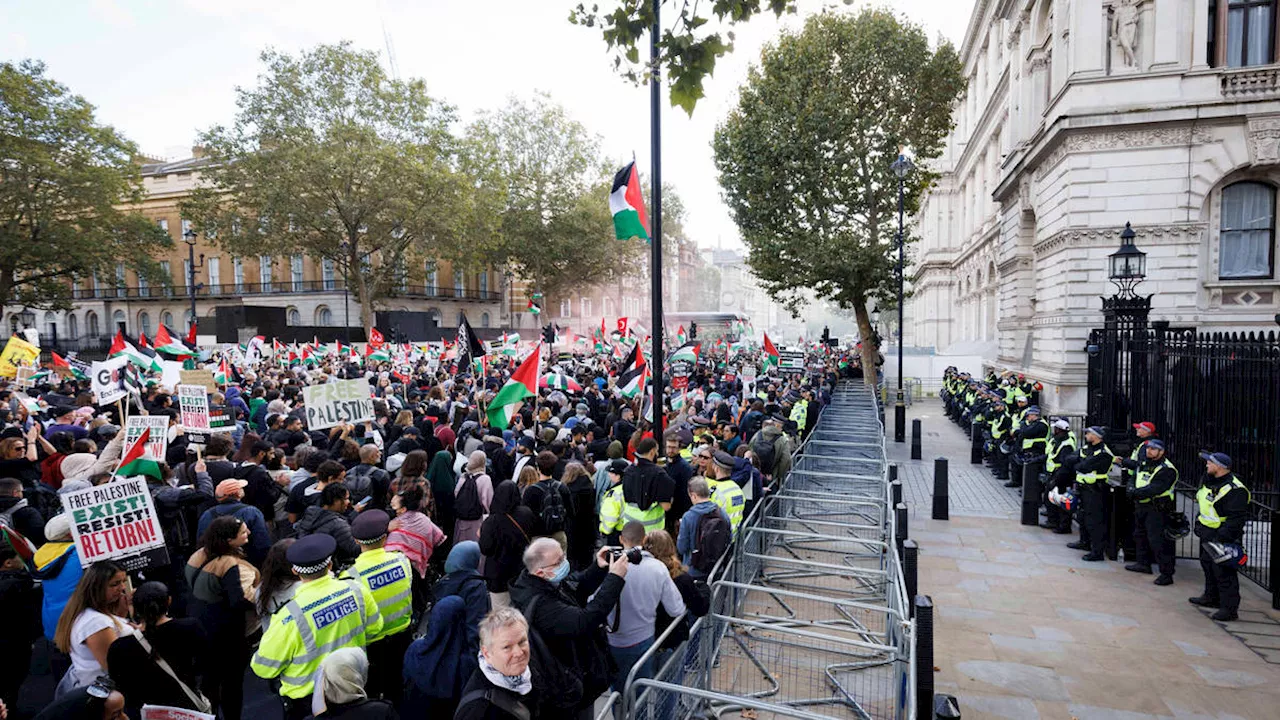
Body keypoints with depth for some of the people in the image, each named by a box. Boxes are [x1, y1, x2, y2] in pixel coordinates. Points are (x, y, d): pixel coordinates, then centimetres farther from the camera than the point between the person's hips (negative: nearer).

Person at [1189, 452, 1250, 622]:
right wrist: (1199, 524, 23)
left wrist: (1222, 538, -27)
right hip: (1207, 534, 10)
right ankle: (1212, 597, 37)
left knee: (1224, 571, -7)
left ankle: (1230, 608, 0)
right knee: (1208, 565, 22)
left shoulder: (1234, 490, -23)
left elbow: (1237, 519, -25)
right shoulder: (1208, 481, 7)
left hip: (1223, 537, -10)